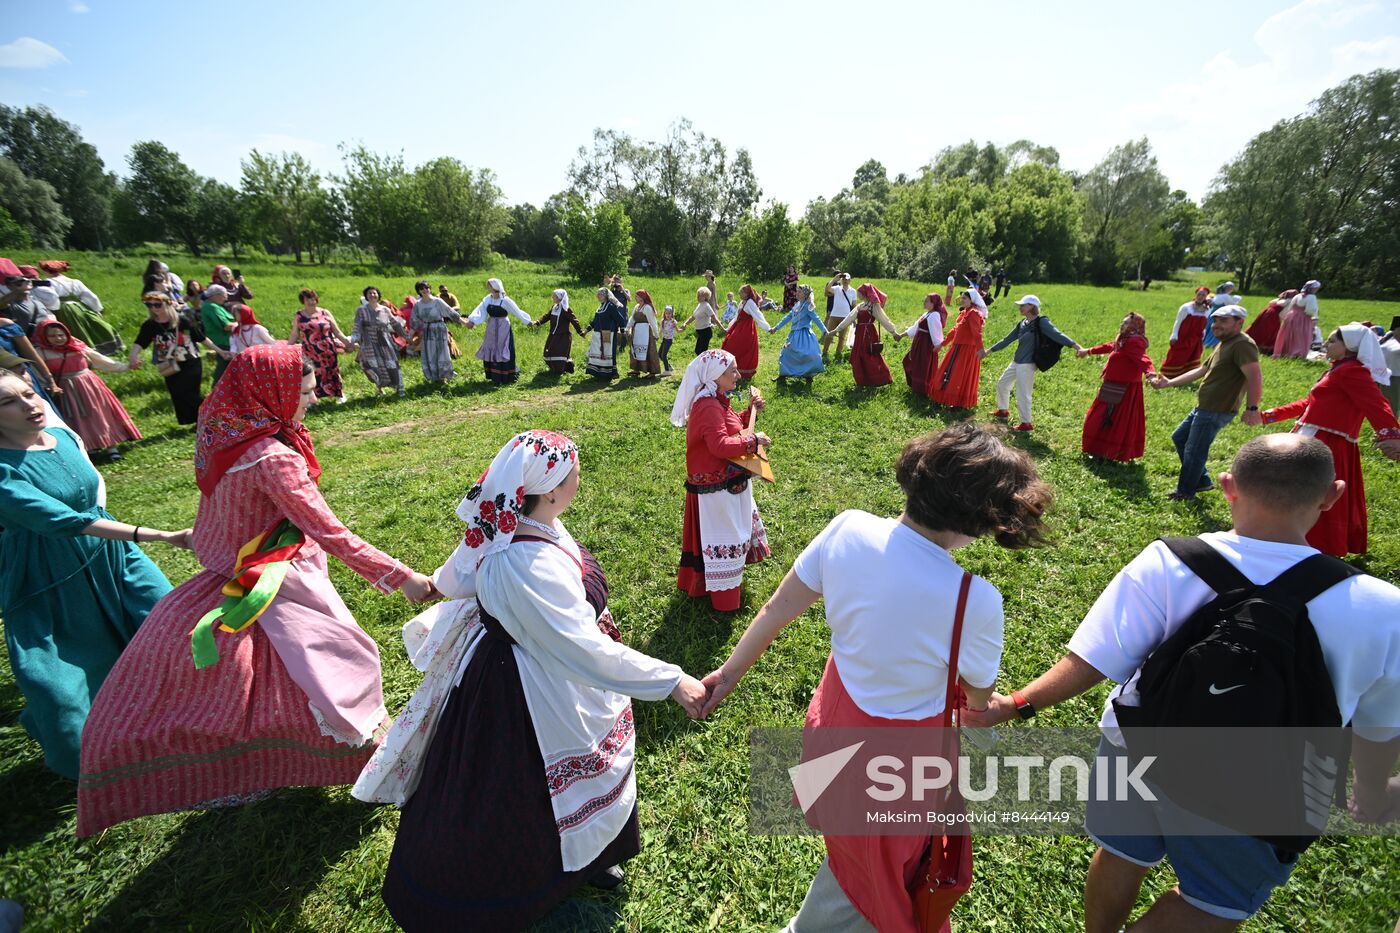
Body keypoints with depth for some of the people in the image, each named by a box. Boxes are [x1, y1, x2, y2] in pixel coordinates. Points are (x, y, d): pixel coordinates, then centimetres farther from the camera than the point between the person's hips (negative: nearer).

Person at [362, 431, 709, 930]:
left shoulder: (502, 528, -9)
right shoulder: (529, 565, -38)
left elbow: (452, 580, 8)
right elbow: (585, 649, -38)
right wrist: (672, 681, -34)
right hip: (525, 697, -9)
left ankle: (583, 857, 55)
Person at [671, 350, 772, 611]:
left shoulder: (717, 400, 7)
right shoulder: (709, 407, -26)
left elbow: (732, 426, 18)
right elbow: (721, 445, -35)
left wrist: (751, 410, 5)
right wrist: (753, 439, -25)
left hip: (729, 482, 11)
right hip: (717, 487, -11)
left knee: (733, 529, 27)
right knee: (723, 538, 2)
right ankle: (723, 599, 19)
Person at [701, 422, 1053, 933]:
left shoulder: (848, 529, -23)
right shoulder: (975, 602, -33)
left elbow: (776, 609, -11)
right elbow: (978, 700, -12)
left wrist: (730, 673, 4)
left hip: (834, 714, 5)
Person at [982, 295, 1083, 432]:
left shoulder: (1041, 322, -12)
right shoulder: (1022, 323, 10)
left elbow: (1057, 335, -23)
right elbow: (1007, 340, 18)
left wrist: (1076, 346, -35)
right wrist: (988, 350, 21)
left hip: (1027, 364, -8)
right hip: (1015, 362, 9)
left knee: (1022, 395, -5)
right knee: (1002, 384, 22)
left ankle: (1026, 424, 9)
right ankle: (1003, 410, 41)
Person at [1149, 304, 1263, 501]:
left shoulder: (1243, 345, -17)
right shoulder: (1224, 344, 16)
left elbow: (1255, 378, -28)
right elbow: (1201, 371, 22)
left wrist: (1252, 408, -37)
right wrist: (1168, 382, 18)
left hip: (1216, 411, -11)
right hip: (1204, 407, 11)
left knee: (1194, 451, -1)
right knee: (1179, 437, 21)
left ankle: (1185, 492, 16)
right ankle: (1202, 481, 31)